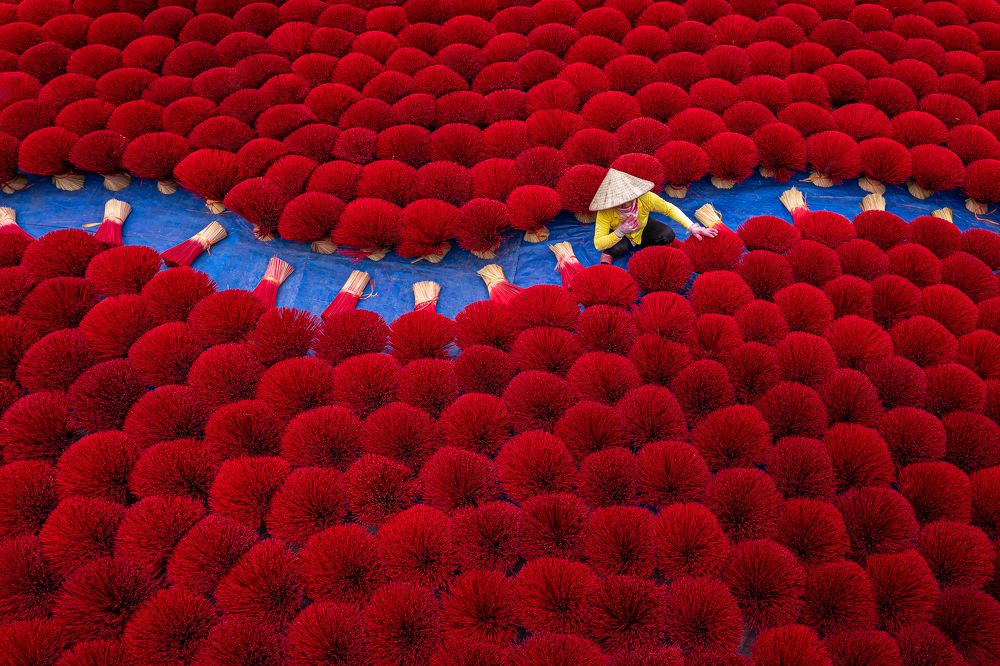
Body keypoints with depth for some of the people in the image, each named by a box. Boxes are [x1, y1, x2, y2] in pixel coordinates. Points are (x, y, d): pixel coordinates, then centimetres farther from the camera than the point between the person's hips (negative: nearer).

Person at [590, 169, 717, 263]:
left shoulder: (646, 198, -33)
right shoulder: (605, 213, -38)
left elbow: (670, 209, -19)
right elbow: (598, 244, -39)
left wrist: (692, 227, -27)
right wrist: (619, 232, -51)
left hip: (642, 228, 4)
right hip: (617, 235, -3)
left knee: (668, 235, -20)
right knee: (619, 247, -37)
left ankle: (635, 243, 4)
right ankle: (609, 254, -1)